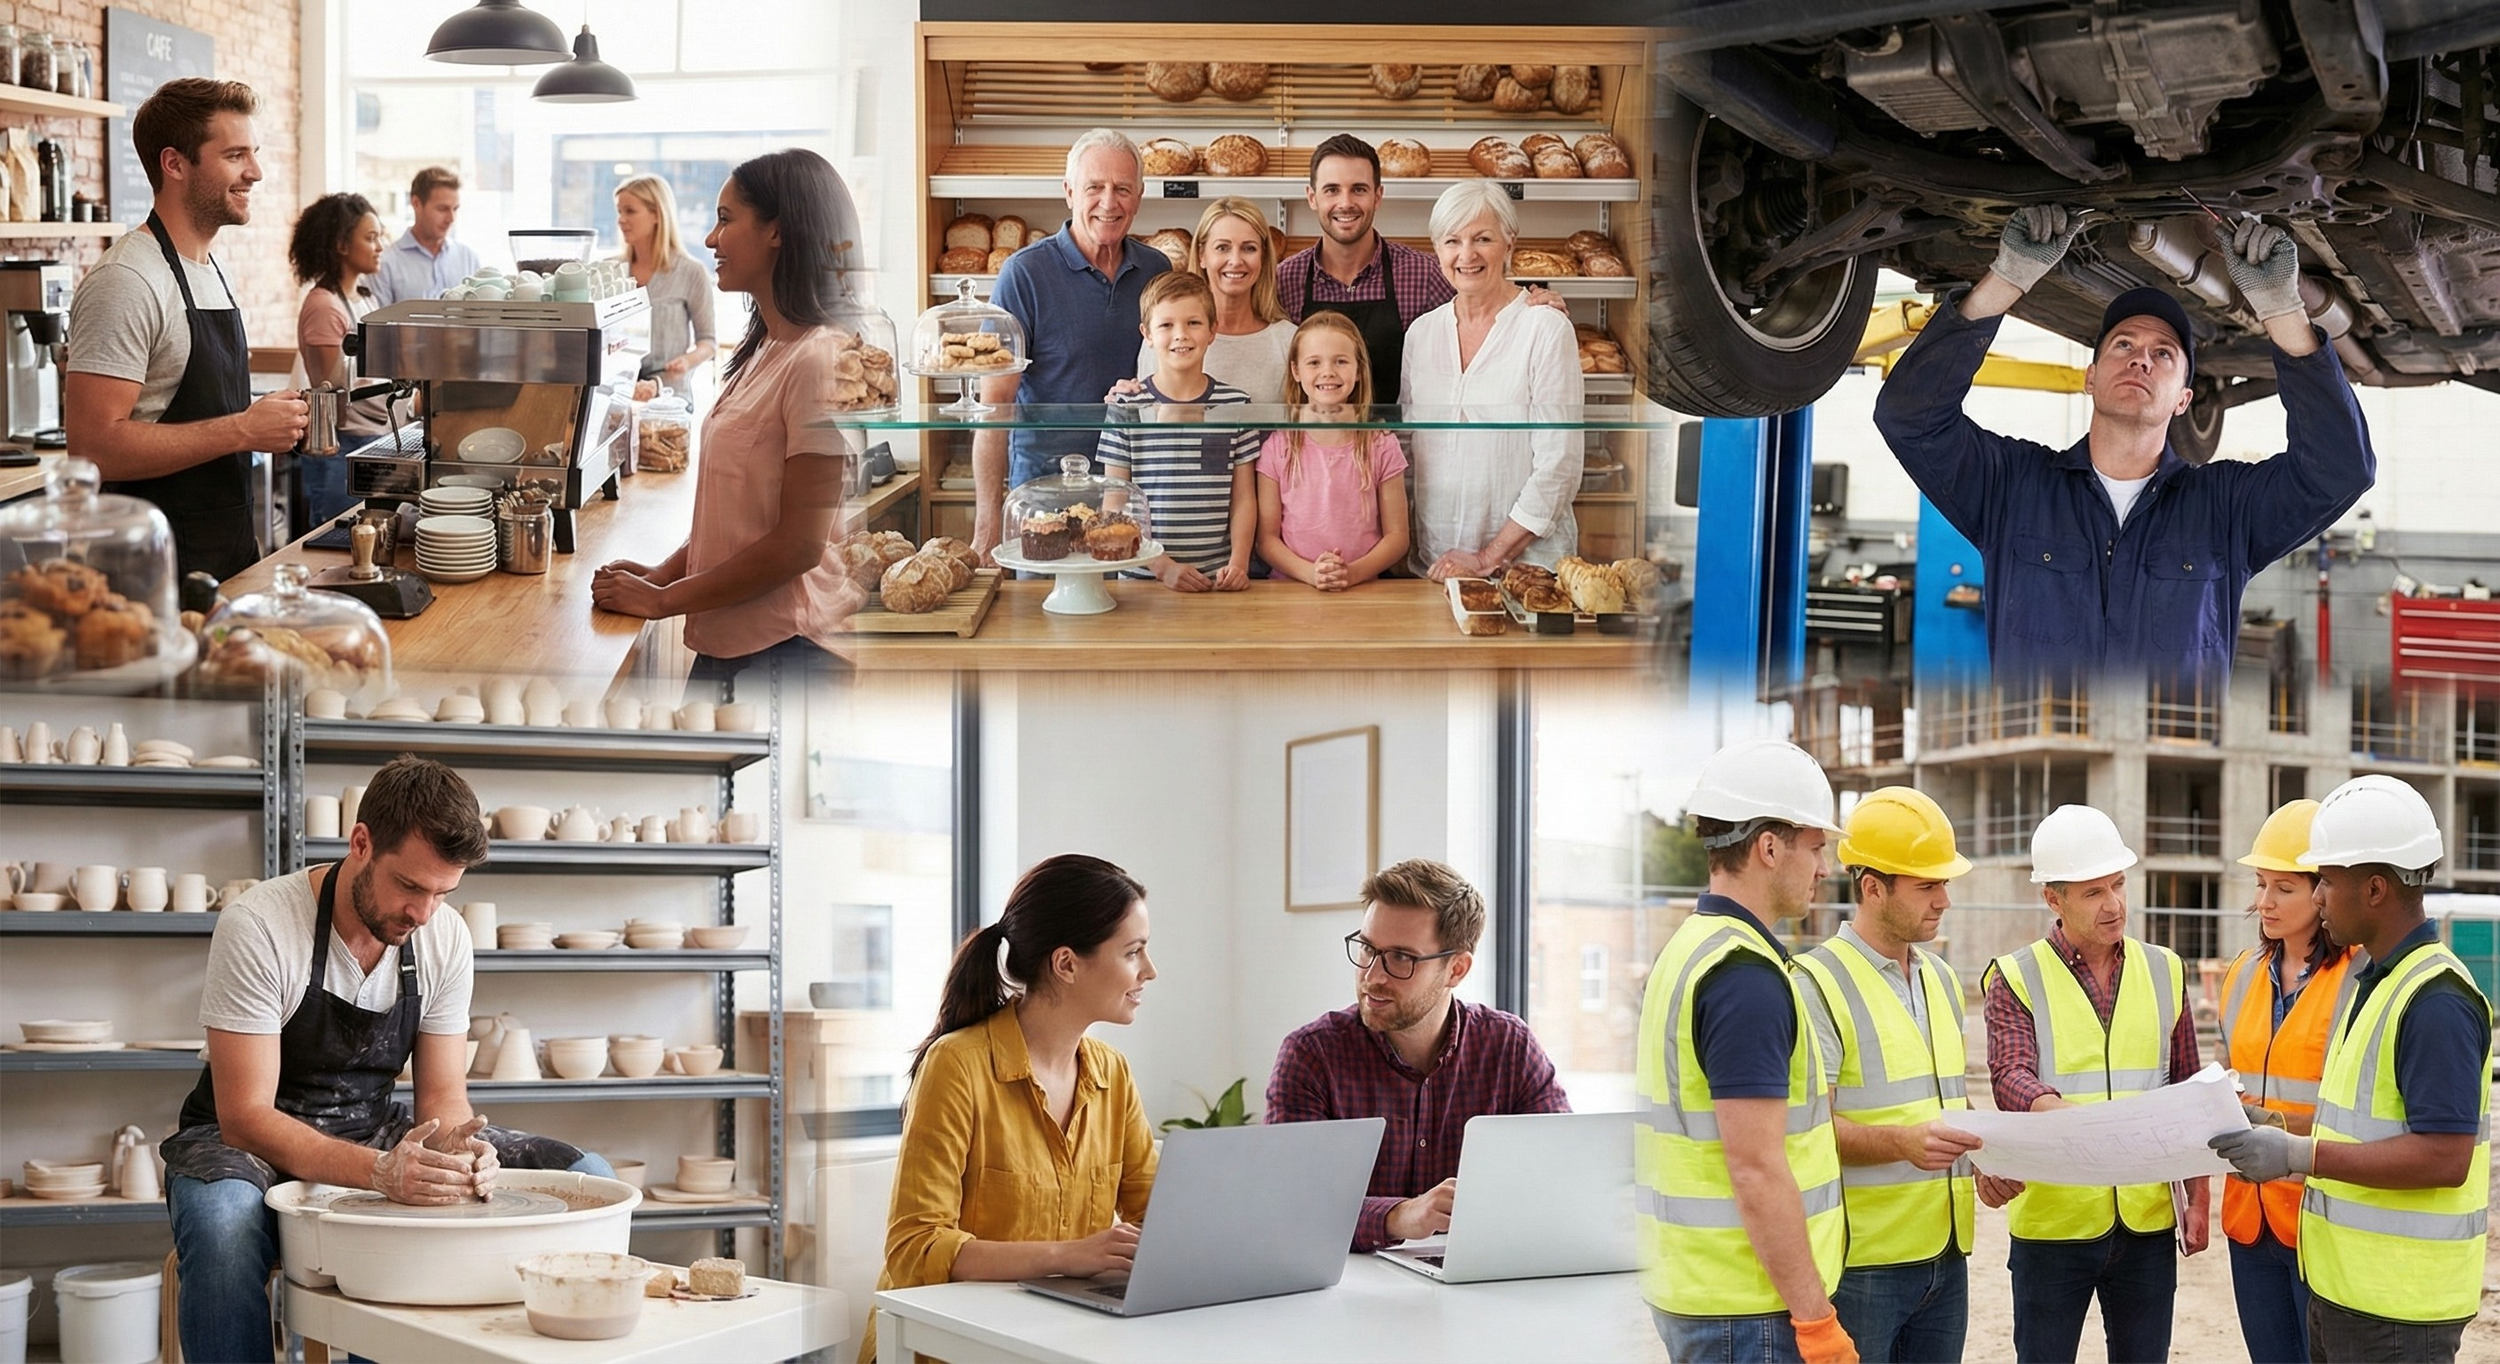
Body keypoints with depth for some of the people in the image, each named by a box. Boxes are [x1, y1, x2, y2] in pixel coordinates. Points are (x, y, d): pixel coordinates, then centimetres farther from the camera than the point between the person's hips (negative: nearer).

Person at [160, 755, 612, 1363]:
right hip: (256, 1144, -5)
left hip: (374, 1135, 5)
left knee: (589, 1178, -10)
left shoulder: (445, 938, -5)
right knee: (222, 1224, -43)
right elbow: (246, 1116, -25)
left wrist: (456, 1149, -27)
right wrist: (379, 1171, -40)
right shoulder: (258, 926, -23)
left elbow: (443, 1096, -1)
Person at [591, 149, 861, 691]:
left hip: (780, 647, -9)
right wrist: (665, 572, 5)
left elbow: (800, 543, -19)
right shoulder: (764, 352, 14)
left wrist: (664, 600, -13)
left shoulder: (819, 361, -17)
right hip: (725, 641, 9)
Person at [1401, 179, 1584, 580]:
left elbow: (1558, 466, -11)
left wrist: (1489, 558, -13)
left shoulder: (1546, 329, -7)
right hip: (1433, 566, 4)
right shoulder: (1421, 332, 9)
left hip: (1526, 560, -4)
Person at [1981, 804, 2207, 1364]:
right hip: (2052, 1221, -3)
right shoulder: (2017, 979, -1)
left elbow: (2188, 1093, 14)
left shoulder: (2164, 972, 9)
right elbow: (2010, 1077, -15)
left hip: (2148, 1221, 3)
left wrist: (2198, 1197, 10)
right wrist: (2054, 1110, -36)